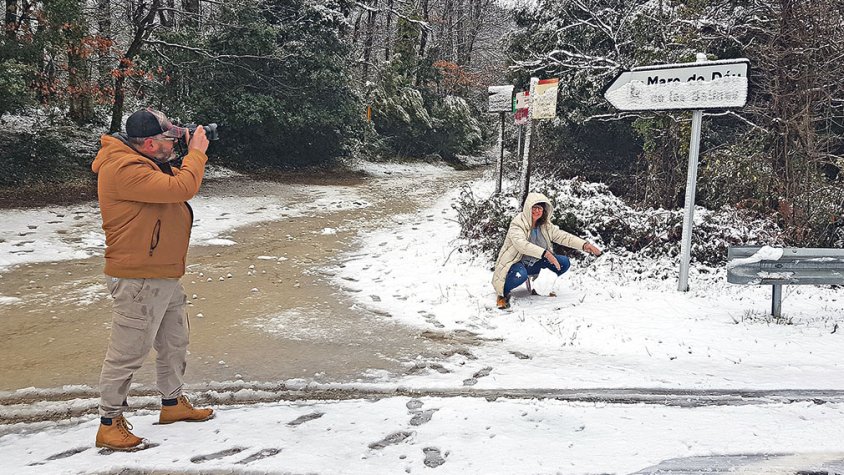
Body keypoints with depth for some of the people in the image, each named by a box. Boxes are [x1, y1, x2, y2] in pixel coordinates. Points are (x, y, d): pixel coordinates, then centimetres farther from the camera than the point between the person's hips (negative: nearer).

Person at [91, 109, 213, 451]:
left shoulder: (144, 163, 12)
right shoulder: (124, 169, -22)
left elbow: (174, 184, 21)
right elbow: (181, 189, -28)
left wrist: (191, 153, 8)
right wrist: (196, 153, -13)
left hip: (164, 275, 11)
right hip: (138, 280, -11)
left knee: (174, 343, 22)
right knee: (128, 352, -2)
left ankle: (173, 404, 38)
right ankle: (109, 424, 11)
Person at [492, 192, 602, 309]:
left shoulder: (545, 225, 2)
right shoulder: (517, 223, -19)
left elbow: (562, 236, -2)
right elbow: (521, 244, -36)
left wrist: (584, 244, -17)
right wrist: (545, 253, -45)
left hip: (533, 264, 7)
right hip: (516, 263, -7)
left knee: (564, 262, -5)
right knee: (520, 275, -41)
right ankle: (503, 293, -9)